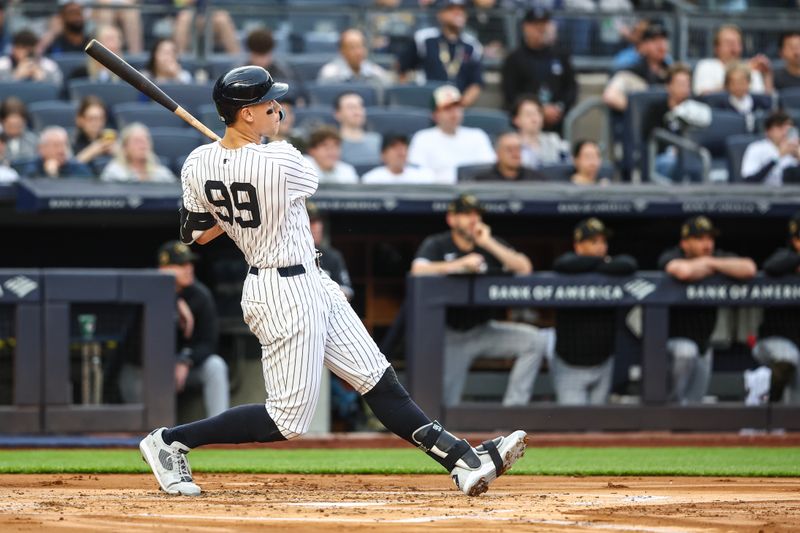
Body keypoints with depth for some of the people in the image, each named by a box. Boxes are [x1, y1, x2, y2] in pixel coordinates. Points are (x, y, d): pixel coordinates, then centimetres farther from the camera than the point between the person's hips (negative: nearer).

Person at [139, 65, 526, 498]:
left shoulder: (197, 165, -4)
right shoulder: (281, 161, -24)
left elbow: (194, 234, 8)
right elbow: (308, 180, 0)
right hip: (289, 295, -9)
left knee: (379, 381, 8)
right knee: (287, 420, -1)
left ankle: (463, 460, 9)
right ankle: (169, 442, 4)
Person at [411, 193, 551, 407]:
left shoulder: (492, 244, 6)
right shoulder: (436, 245, -2)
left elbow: (524, 268, -8)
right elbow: (418, 270, -23)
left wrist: (489, 244, -14)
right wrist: (462, 264, -26)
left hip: (484, 330, 3)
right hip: (451, 335, -3)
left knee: (535, 340, -20)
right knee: (445, 404, -8)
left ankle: (513, 407, -17)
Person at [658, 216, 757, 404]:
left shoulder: (719, 257, -6)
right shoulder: (670, 257, -17)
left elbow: (749, 269, -25)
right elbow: (684, 271, -43)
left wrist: (712, 263, -23)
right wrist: (707, 265, -21)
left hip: (703, 343, 5)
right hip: (672, 339, -5)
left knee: (694, 402, 9)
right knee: (686, 351, -37)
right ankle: (674, 402, -18)